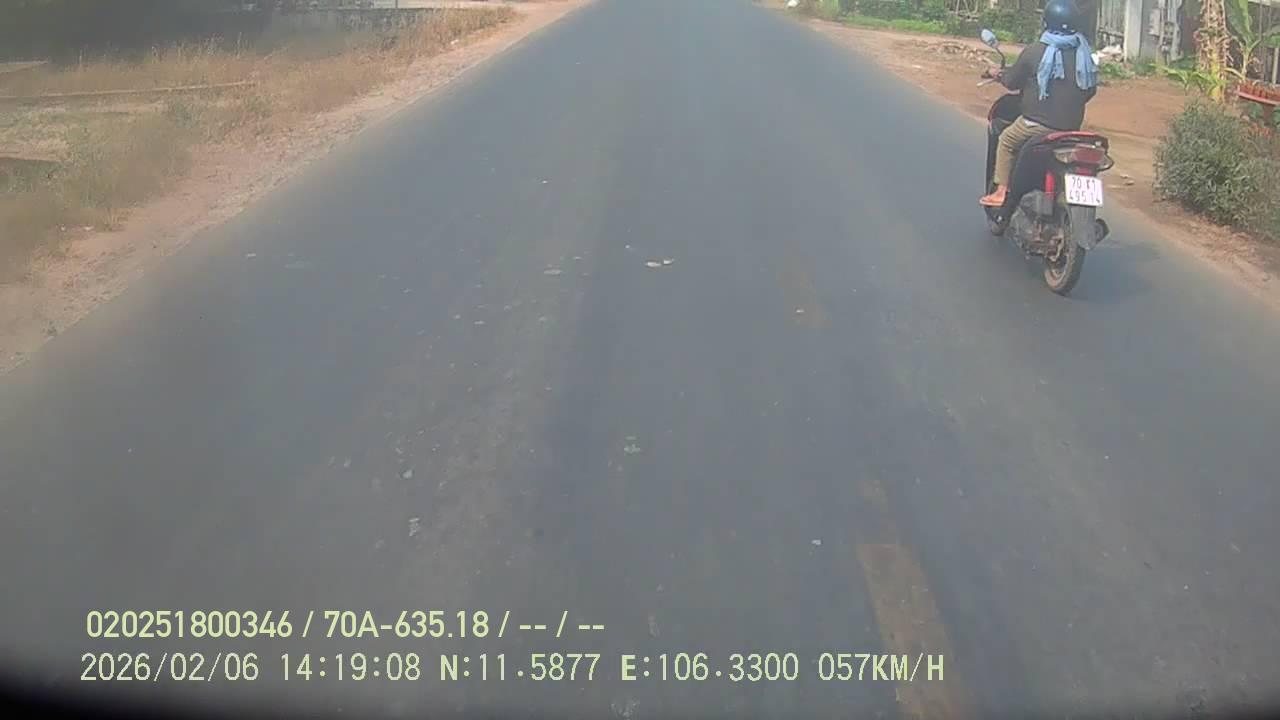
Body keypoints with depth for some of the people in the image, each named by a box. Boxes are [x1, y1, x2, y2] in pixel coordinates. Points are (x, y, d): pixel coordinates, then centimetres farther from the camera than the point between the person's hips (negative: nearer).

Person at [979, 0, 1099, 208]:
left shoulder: (1035, 51, -9)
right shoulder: (1083, 54, 3)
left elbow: (1012, 81, 2)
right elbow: (1091, 89, 12)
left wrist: (999, 76, 24)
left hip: (1038, 122, -4)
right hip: (1071, 127, 4)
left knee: (1006, 141, 19)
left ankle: (1001, 191, 13)